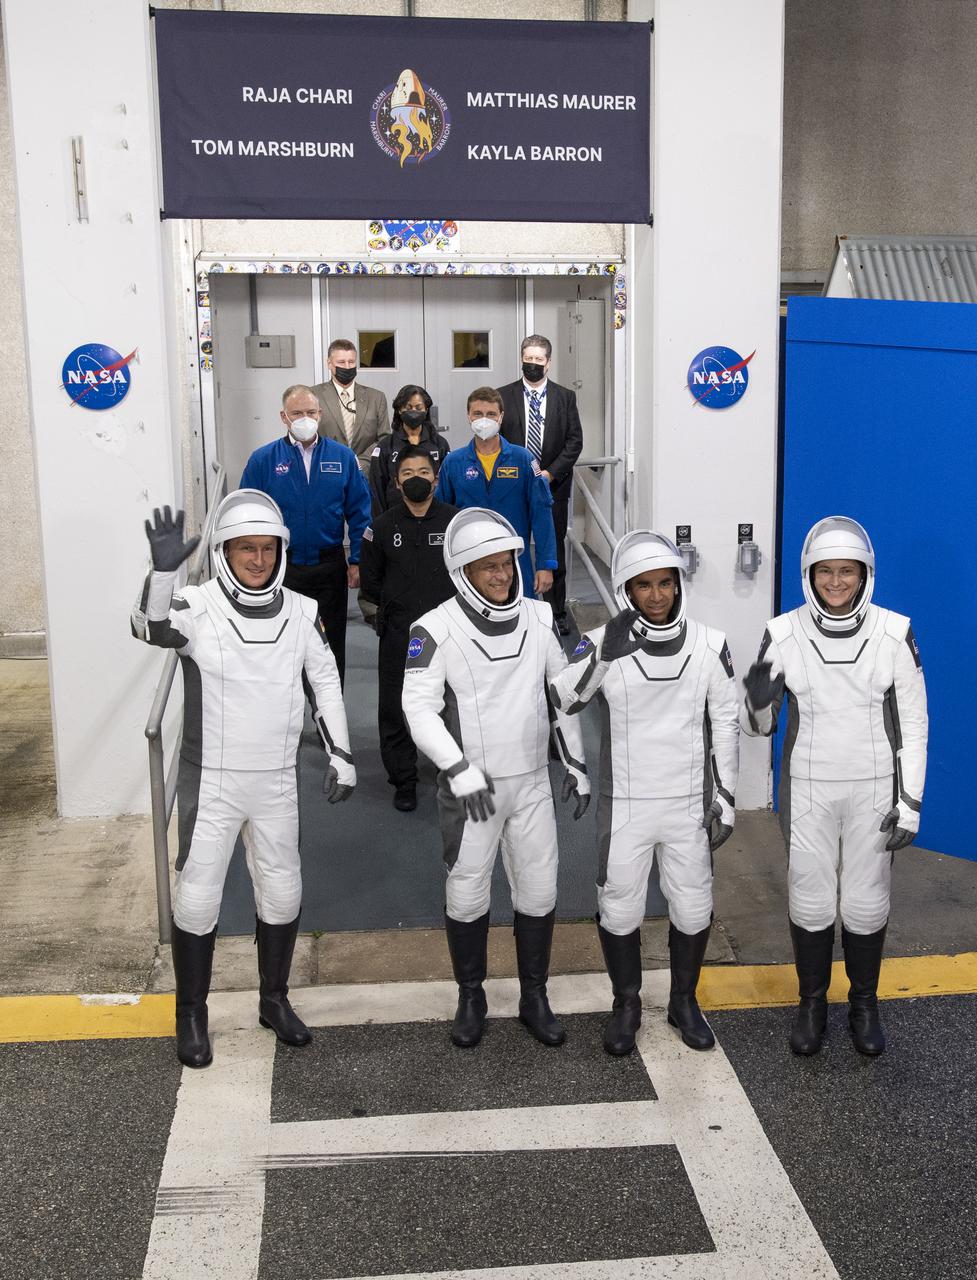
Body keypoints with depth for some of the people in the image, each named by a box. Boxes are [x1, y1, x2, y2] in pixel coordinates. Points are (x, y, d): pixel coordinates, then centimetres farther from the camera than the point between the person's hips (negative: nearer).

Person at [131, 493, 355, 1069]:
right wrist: (163, 572, -52)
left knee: (283, 892, 14)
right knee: (197, 898, 3)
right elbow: (152, 629, -35)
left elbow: (326, 682, 7)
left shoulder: (301, 612, -2)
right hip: (211, 782, -4)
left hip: (277, 782, 4)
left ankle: (275, 1000, 35)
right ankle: (191, 1015, 23)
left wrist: (341, 755, 6)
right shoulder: (197, 607, -14)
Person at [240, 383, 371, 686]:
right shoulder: (263, 460, -3)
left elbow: (359, 513, 3)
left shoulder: (342, 457, 1)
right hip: (281, 569, -1)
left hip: (330, 568, 1)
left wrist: (357, 562, -2)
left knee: (332, 646, 11)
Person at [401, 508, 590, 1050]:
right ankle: (471, 998, 28)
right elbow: (419, 707, -17)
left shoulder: (540, 619, 0)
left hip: (532, 783, 3)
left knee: (539, 891, 9)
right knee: (466, 895, 8)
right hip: (468, 790, -3)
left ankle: (535, 999, 26)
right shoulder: (436, 629, -12)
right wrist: (459, 770, -26)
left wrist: (576, 763, 10)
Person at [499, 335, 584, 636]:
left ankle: (557, 613, 16)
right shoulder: (503, 396, 3)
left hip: (553, 486, 0)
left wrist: (550, 473, -9)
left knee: (554, 552, 6)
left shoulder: (565, 397, 4)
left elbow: (575, 441, 1)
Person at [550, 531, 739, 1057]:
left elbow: (725, 725, 1)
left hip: (689, 802, 1)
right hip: (625, 803, -1)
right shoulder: (603, 643, -10)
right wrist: (603, 655, -33)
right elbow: (561, 700, -23)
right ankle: (626, 1006, 32)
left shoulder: (709, 645, -6)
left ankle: (684, 1002, 35)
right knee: (619, 909, 10)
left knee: (693, 908, 12)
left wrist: (725, 799, 2)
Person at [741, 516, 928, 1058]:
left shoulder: (894, 634, -10)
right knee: (810, 901, 8)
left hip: (874, 790, 0)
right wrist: (759, 694, -26)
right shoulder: (783, 635, -10)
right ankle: (812, 1003, 30)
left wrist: (909, 803, -5)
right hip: (808, 789, 0)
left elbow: (912, 723, -3)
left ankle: (863, 1004, 32)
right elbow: (757, 725, -3)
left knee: (866, 903, 10)